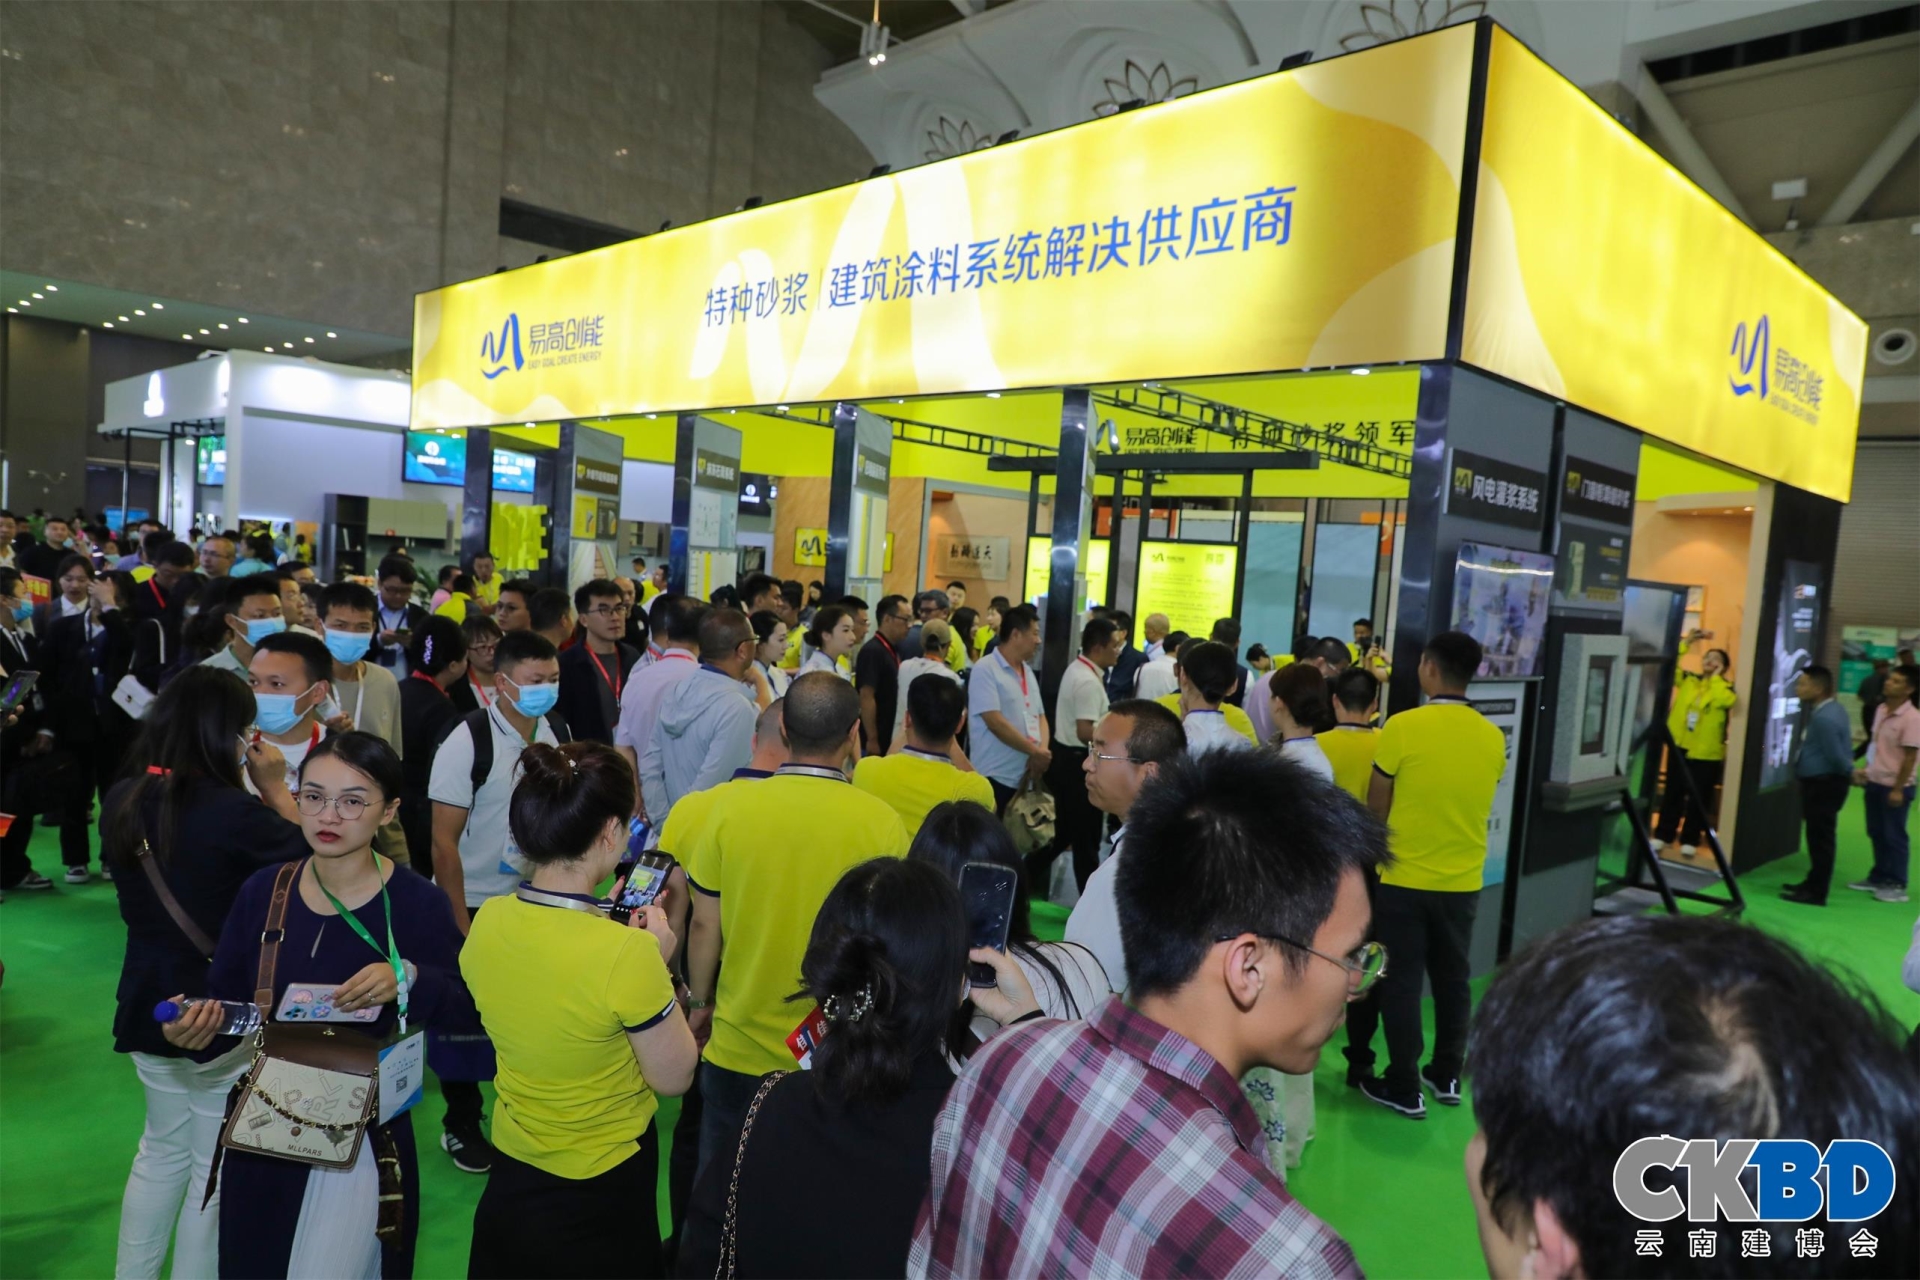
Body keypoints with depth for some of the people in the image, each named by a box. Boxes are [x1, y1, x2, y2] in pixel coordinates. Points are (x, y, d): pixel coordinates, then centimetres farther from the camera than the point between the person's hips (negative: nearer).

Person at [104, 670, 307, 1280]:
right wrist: (276, 789, -7)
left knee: (163, 1150, 25)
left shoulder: (123, 801, -5)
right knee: (215, 1167, 12)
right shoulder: (229, 810, -27)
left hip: (147, 1002, 7)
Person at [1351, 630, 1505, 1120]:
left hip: (1403, 877, -4)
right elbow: (1475, 803, 10)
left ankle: (1404, 1088, 13)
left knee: (1401, 983, 6)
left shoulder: (1402, 726, -15)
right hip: (1463, 881, 4)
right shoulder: (1493, 737, -2)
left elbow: (1376, 808, -7)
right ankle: (1447, 1075, 30)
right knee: (1452, 979, 17)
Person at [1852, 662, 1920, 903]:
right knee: (1876, 834, 15)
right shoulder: (1881, 710, 5)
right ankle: (1878, 878, 27)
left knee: (1894, 836, 2)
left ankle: (1897, 885, 13)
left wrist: (1898, 789, -18)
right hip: (1874, 782, 7)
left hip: (1895, 786, -7)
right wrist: (1866, 769, 14)